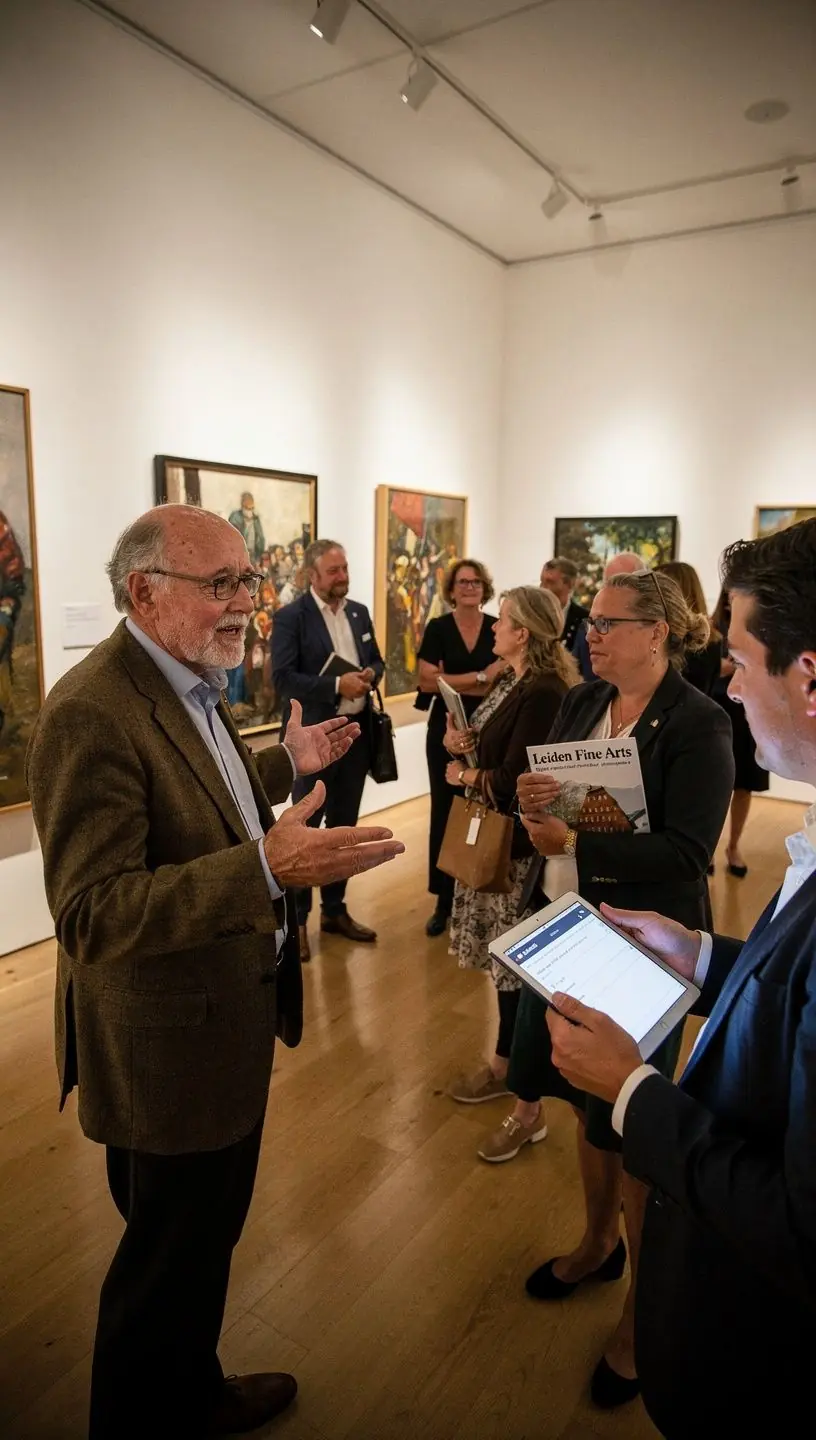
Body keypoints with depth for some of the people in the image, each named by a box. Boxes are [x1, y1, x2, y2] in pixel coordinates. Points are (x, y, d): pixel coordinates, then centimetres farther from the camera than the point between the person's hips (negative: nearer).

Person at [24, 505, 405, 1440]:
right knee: (168, 1264, 14)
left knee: (206, 1234, 28)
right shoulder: (92, 712, -26)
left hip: (227, 1019, 10)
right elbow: (93, 914, -32)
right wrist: (268, 867, -41)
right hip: (171, 1044, -9)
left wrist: (287, 764, 10)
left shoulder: (191, 683, 5)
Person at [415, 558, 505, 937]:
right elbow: (427, 680, -10)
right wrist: (481, 677, -14)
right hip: (446, 731, 0)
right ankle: (444, 900, 15)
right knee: (445, 810, 5)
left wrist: (451, 683, -11)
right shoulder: (437, 628, -1)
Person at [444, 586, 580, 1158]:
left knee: (517, 965, 2)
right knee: (502, 955, 18)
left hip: (518, 844, -9)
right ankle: (506, 1064, 36)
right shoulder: (510, 681, 8)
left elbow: (511, 779, -23)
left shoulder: (544, 693, -21)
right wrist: (464, 744, -7)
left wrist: (465, 776, -6)